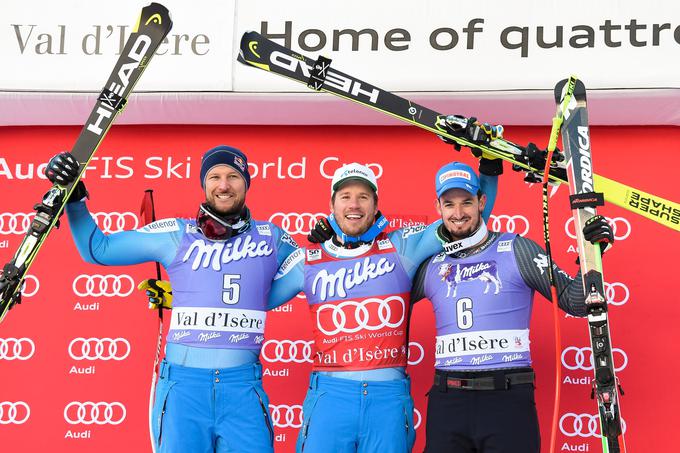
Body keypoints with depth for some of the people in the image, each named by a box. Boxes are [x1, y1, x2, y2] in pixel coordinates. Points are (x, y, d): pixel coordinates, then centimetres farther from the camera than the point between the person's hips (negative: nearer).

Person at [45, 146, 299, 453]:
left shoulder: (272, 238, 9)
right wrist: (74, 199, 4)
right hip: (183, 382, 0)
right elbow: (97, 249, 12)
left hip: (242, 384, 1)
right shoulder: (175, 234, 6)